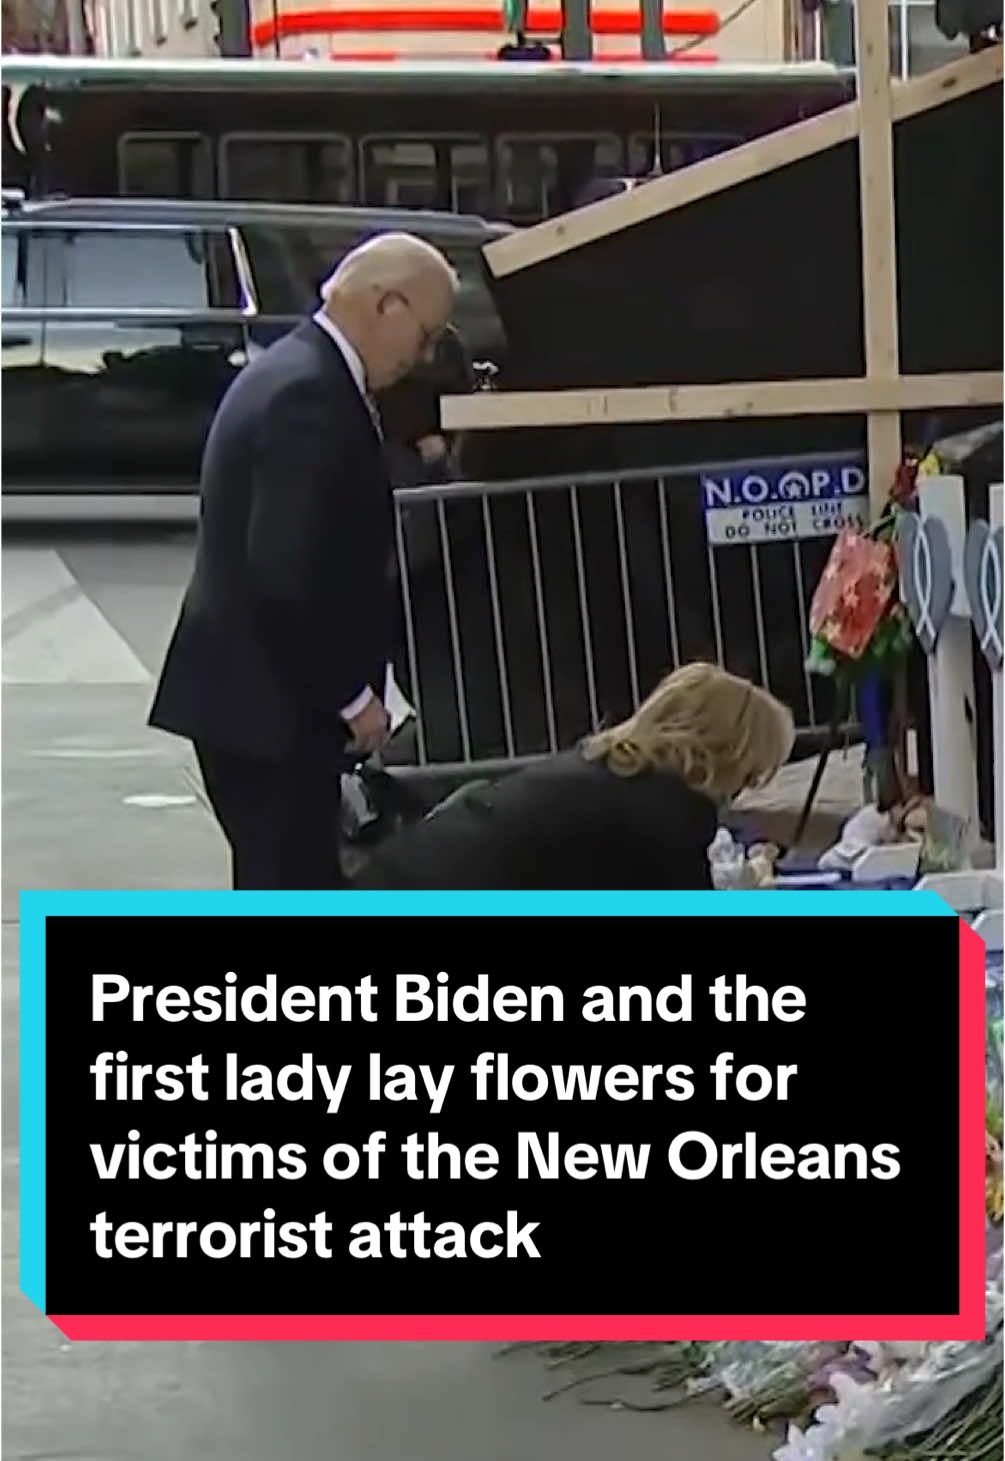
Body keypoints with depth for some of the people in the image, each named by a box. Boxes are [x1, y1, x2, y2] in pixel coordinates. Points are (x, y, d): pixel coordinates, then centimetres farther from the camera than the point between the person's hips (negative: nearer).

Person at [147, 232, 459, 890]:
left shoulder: (299, 371, 14)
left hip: (260, 690, 10)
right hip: (267, 700, -10)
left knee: (288, 892, 16)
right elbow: (286, 569, -25)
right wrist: (352, 695, -16)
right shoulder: (311, 395, -19)